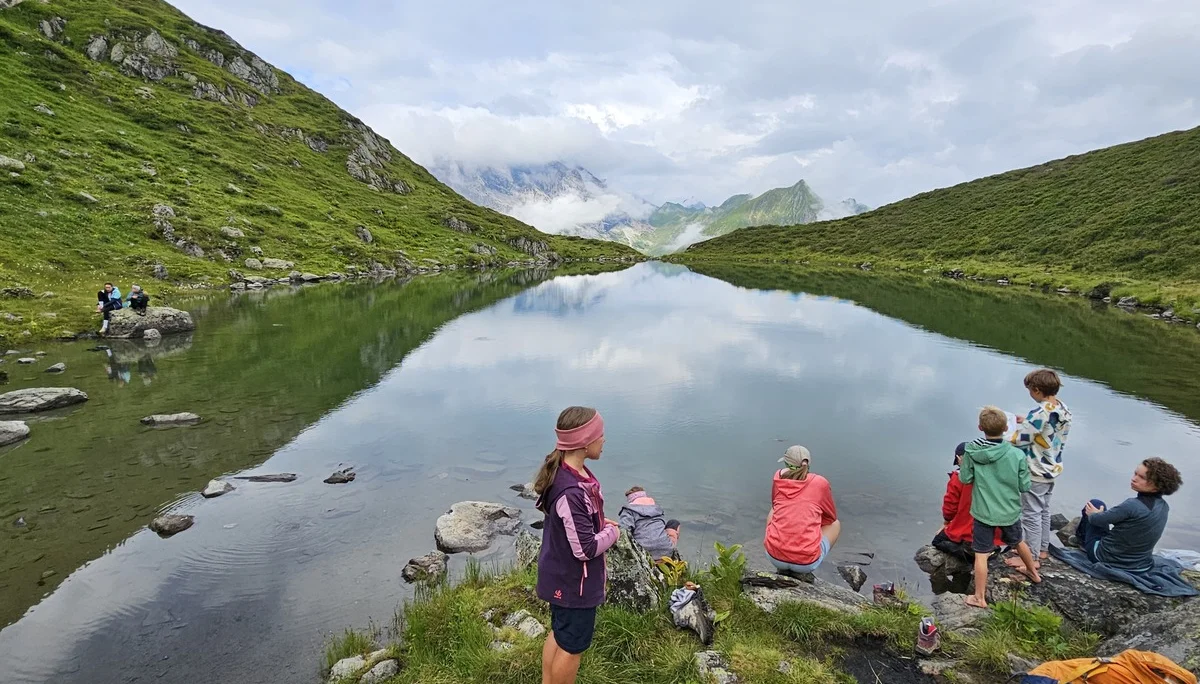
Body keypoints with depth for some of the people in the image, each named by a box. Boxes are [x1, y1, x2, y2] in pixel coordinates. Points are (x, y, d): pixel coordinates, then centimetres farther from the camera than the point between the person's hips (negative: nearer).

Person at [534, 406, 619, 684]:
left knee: (559, 635, 25)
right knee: (572, 646, 12)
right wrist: (612, 532, -12)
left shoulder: (568, 472, -4)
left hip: (561, 575, 9)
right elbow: (586, 548, -28)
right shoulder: (571, 491, -34)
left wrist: (603, 524, -2)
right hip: (574, 581, -9)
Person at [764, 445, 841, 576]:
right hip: (806, 562, -2)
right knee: (835, 524, 26)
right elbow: (831, 517, 16)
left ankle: (782, 568, 19)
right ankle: (801, 572, 15)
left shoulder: (778, 477, 5)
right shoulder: (821, 483, 0)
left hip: (774, 556, 2)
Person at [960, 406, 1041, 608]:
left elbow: (965, 479, -6)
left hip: (983, 513, -2)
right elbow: (1024, 486, -7)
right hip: (1010, 512, 3)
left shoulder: (971, 452, -18)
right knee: (1018, 542, 30)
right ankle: (1033, 572, 56)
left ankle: (980, 598, 14)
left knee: (981, 555, 6)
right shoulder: (1017, 455, -16)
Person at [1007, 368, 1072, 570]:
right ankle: (1042, 549, 36)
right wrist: (1026, 423, 9)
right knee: (1044, 511, 22)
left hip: (1036, 472, -9)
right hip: (1052, 468, 9)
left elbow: (1019, 440, -22)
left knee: (1031, 514, 3)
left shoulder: (1039, 412, -26)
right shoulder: (1064, 410, 0)